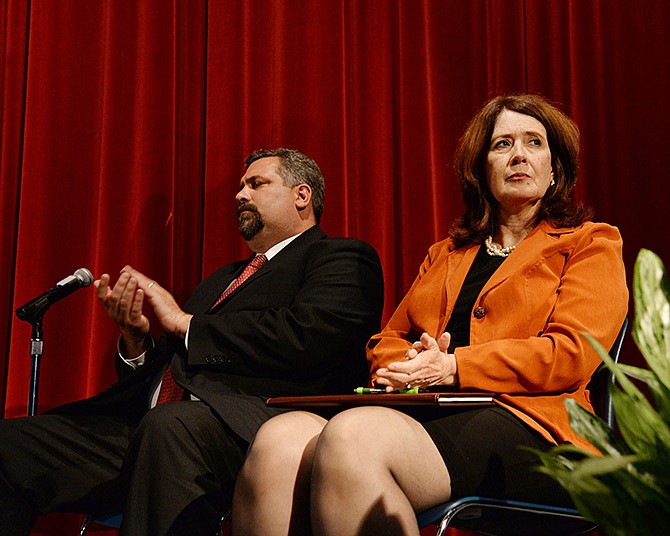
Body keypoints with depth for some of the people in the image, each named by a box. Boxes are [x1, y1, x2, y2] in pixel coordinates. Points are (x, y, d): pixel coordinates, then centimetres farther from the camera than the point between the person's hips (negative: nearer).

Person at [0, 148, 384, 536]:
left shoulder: (343, 259, 10)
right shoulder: (223, 279, 33)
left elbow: (305, 336, -12)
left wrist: (187, 323, -1)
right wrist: (135, 337, 5)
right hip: (150, 425, 7)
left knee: (172, 425, -40)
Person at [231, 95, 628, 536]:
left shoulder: (590, 245, 14)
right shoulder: (444, 255, 30)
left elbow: (572, 352, -2)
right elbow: (389, 339, 28)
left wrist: (453, 367, -12)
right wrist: (403, 365, 1)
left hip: (527, 428, -4)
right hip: (423, 413, 5)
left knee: (352, 436, -35)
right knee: (279, 440, -28)